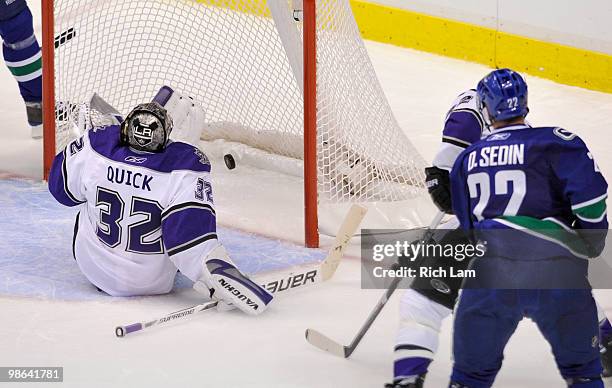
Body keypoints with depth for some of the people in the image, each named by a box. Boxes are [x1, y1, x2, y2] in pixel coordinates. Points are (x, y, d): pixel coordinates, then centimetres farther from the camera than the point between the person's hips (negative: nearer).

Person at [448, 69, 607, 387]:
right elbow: (590, 193, -11)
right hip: (557, 275, -2)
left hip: (490, 275, 3)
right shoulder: (556, 142, 0)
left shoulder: (467, 160, 15)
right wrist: (593, 240, 4)